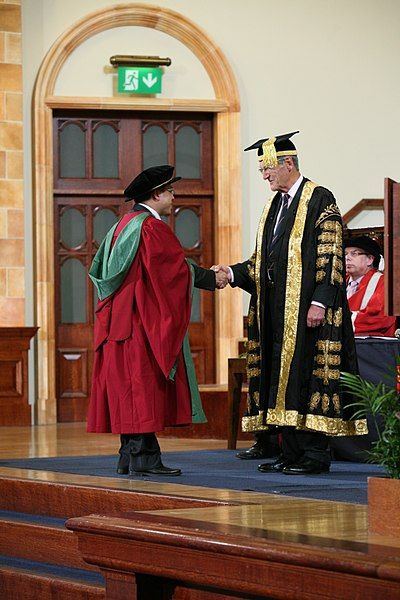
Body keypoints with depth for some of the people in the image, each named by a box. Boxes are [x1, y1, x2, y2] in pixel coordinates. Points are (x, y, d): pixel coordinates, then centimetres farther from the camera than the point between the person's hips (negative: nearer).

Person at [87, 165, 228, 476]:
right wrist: (213, 278, -3)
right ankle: (143, 455, -12)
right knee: (145, 383, -9)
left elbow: (100, 268, 22)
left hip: (119, 319, 10)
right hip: (144, 319, -10)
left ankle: (129, 456, 10)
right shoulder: (152, 227, -12)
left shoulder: (124, 225, 17)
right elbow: (178, 267, -15)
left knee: (126, 384, 8)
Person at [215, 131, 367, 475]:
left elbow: (330, 256, -13)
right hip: (276, 311, 8)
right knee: (282, 379, 7)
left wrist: (319, 302, -20)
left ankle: (315, 454, -4)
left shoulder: (319, 200, -6)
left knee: (308, 376, -8)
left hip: (306, 310, -8)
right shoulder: (274, 206, 18)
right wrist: (233, 272, 3)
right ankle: (292, 453, 11)